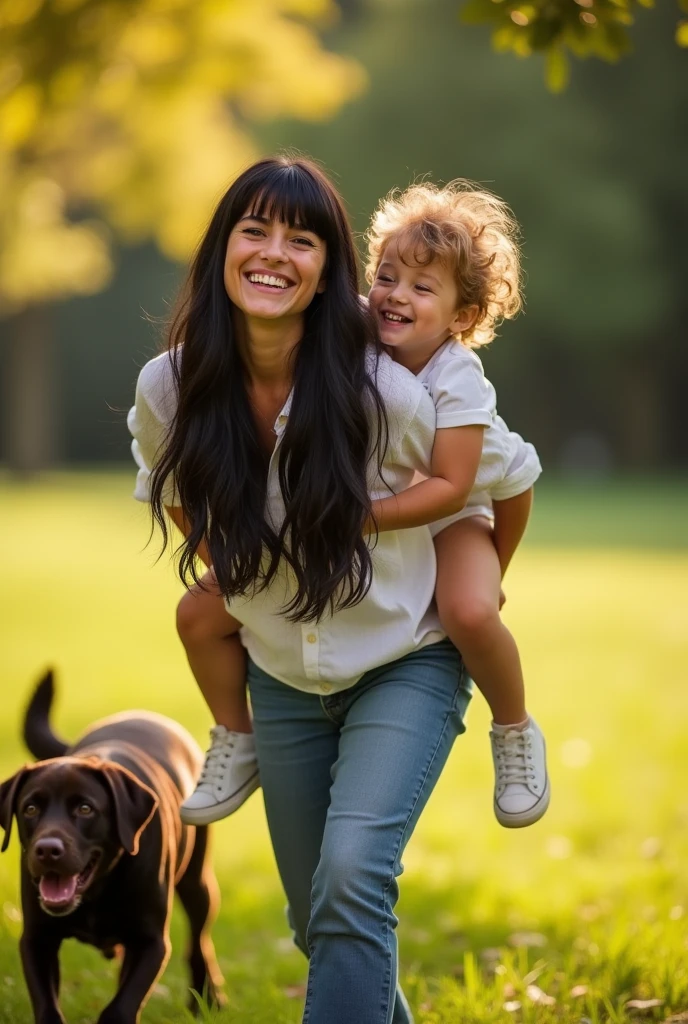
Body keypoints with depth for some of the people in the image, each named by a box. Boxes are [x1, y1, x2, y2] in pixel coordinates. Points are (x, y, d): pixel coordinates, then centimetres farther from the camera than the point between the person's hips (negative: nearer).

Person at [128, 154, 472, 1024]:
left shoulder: (383, 391, -24)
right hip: (282, 680, 4)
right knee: (318, 921, 11)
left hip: (404, 667, -4)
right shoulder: (168, 388, -14)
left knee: (351, 877, -26)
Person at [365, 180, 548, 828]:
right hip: (351, 514, 5)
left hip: (448, 516, -5)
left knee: (469, 613, -38)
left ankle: (515, 733, -8)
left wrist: (364, 519, -40)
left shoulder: (458, 379, -28)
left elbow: (449, 486, -32)